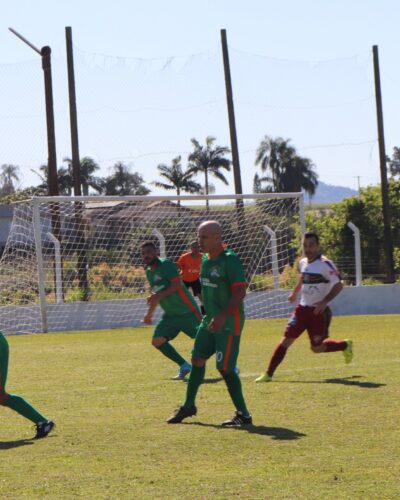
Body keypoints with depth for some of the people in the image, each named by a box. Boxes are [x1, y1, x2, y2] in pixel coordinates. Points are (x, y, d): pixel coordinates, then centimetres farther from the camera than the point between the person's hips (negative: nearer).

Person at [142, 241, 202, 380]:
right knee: (157, 341, -6)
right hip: (170, 315, 8)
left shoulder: (166, 264, -15)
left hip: (187, 311, -8)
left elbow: (177, 284, -26)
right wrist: (150, 313, 27)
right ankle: (184, 366, 7)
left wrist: (159, 296, -34)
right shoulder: (149, 271, 11)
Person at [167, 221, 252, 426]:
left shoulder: (230, 260, -17)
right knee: (197, 359, 14)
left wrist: (223, 316, -29)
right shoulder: (206, 259, 10)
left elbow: (240, 292, -23)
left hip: (228, 324, -9)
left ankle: (243, 414, -1)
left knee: (225, 368, -10)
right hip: (210, 320, 9)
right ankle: (189, 406, 29)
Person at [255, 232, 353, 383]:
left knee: (317, 348, 4)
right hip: (303, 308, 5)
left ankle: (345, 345, 32)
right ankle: (268, 374, -5)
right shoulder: (302, 263, 7)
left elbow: (338, 285, -15)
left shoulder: (325, 264, -15)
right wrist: (294, 293, 35)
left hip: (319, 311, -5)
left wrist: (324, 302, -24)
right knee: (287, 339, -6)